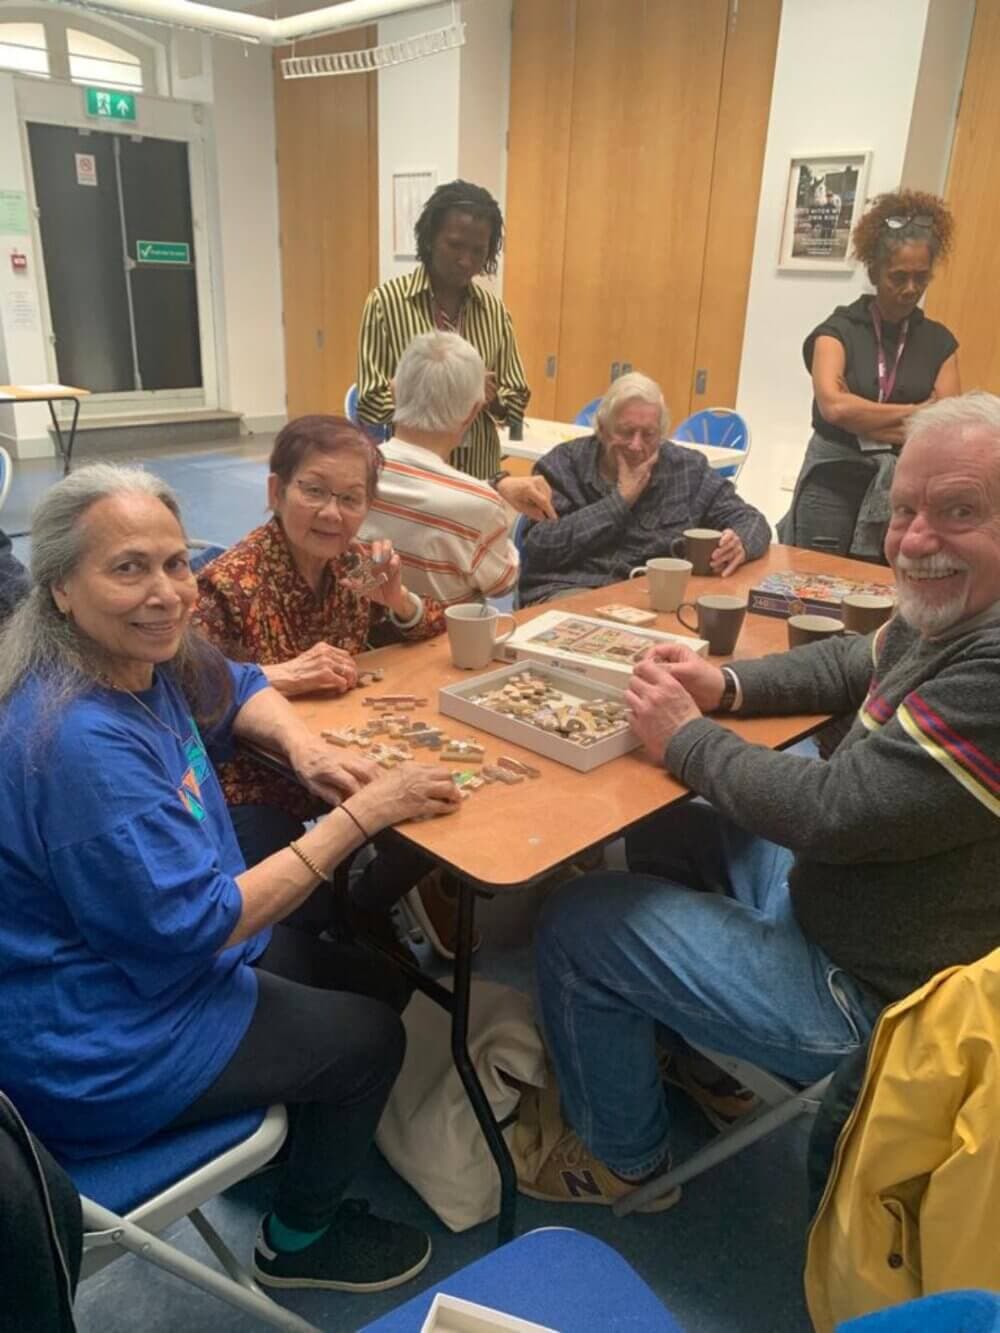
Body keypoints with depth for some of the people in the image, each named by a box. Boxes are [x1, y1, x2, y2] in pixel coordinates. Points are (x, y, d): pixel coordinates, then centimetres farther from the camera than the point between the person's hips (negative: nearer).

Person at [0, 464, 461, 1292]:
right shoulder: (78, 741, -35)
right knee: (368, 1038, 3)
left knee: (378, 983, 15)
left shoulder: (146, 659, -8)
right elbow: (196, 925, -30)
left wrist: (301, 744, -10)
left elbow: (239, 690, 12)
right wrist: (361, 815, -29)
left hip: (153, 959, 8)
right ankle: (299, 1241, 30)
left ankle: (293, 1153, 41)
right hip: (100, 1047, -8)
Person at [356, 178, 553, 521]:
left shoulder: (494, 309, 5)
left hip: (481, 477, 3)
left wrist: (491, 397, -14)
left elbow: (517, 402, 8)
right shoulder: (387, 300, -6)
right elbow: (370, 403, -10)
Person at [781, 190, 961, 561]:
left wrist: (861, 418, -11)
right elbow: (833, 406, -17)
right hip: (833, 487, -2)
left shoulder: (939, 342, 9)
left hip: (906, 493, 3)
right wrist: (917, 413, -8)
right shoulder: (839, 330, 0)